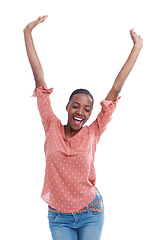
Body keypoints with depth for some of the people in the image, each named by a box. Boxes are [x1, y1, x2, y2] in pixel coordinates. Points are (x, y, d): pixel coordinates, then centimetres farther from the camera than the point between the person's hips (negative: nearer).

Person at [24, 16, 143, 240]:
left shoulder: (93, 133, -4)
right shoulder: (52, 127, -4)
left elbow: (116, 89, -4)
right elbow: (40, 79, -4)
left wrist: (137, 47, -1)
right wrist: (28, 33, -1)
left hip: (91, 214, 0)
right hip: (59, 217, 0)